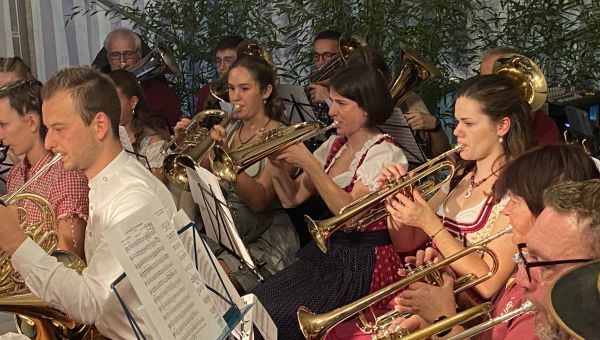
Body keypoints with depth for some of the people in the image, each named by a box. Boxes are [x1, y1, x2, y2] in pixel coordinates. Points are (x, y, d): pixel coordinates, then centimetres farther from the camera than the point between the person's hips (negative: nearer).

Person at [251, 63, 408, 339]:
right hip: (326, 253, 7)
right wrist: (278, 165, -11)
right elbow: (292, 199, 8)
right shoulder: (333, 146, 10)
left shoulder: (384, 154, -12)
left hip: (363, 264, -7)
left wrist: (308, 163, -25)